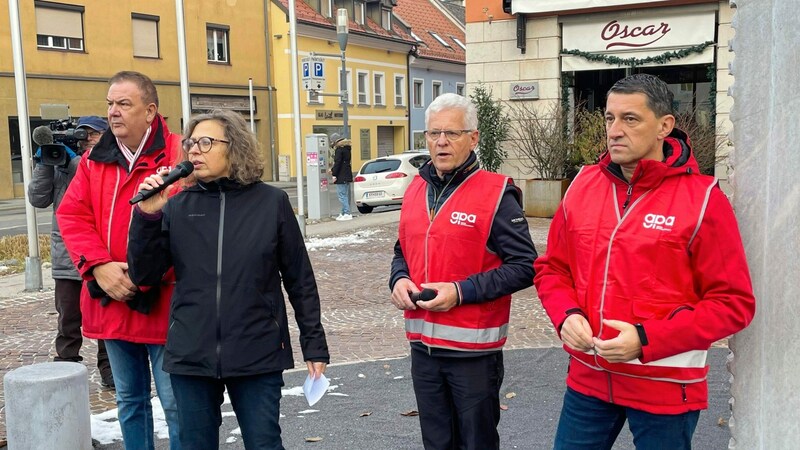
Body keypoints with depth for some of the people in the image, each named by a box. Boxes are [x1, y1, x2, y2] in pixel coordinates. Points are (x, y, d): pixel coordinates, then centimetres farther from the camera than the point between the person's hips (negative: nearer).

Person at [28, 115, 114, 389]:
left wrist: (76, 161, -15)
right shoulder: (61, 163, 10)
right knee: (68, 319, 10)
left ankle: (108, 367, 20)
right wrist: (43, 163, -4)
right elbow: (38, 199, 6)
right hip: (66, 256, 3)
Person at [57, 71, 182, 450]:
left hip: (162, 300, -6)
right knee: (129, 399, 20)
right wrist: (98, 266, -11)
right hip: (111, 300, 6)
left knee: (176, 403, 2)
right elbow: (71, 215, 4)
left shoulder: (178, 155, -11)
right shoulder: (94, 160, 9)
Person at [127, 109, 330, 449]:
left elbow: (300, 280, 1)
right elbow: (144, 275, 1)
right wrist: (147, 216, -12)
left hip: (257, 355, -2)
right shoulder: (177, 207, 2)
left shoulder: (271, 202, -3)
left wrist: (314, 344, 2)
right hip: (191, 357, 3)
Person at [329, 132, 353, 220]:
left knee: (342, 195, -8)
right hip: (348, 175, 10)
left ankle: (347, 214, -10)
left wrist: (334, 174, -15)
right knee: (346, 195, 14)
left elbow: (337, 163, -18)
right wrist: (333, 169, 23)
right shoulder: (346, 148, 16)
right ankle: (344, 213, 20)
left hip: (341, 177, -10)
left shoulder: (339, 149, -14)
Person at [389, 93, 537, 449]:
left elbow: (524, 266, -14)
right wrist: (399, 280, -3)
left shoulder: (495, 193, -11)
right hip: (422, 345, 6)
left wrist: (462, 291, -20)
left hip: (474, 349, -5)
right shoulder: (416, 189, 8)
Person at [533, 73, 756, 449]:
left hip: (666, 389, -3)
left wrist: (647, 339, -20)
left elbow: (734, 302, -11)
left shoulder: (702, 199, -11)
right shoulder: (583, 186, 2)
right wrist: (566, 315, -9)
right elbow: (552, 268, 11)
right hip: (588, 379, 4)